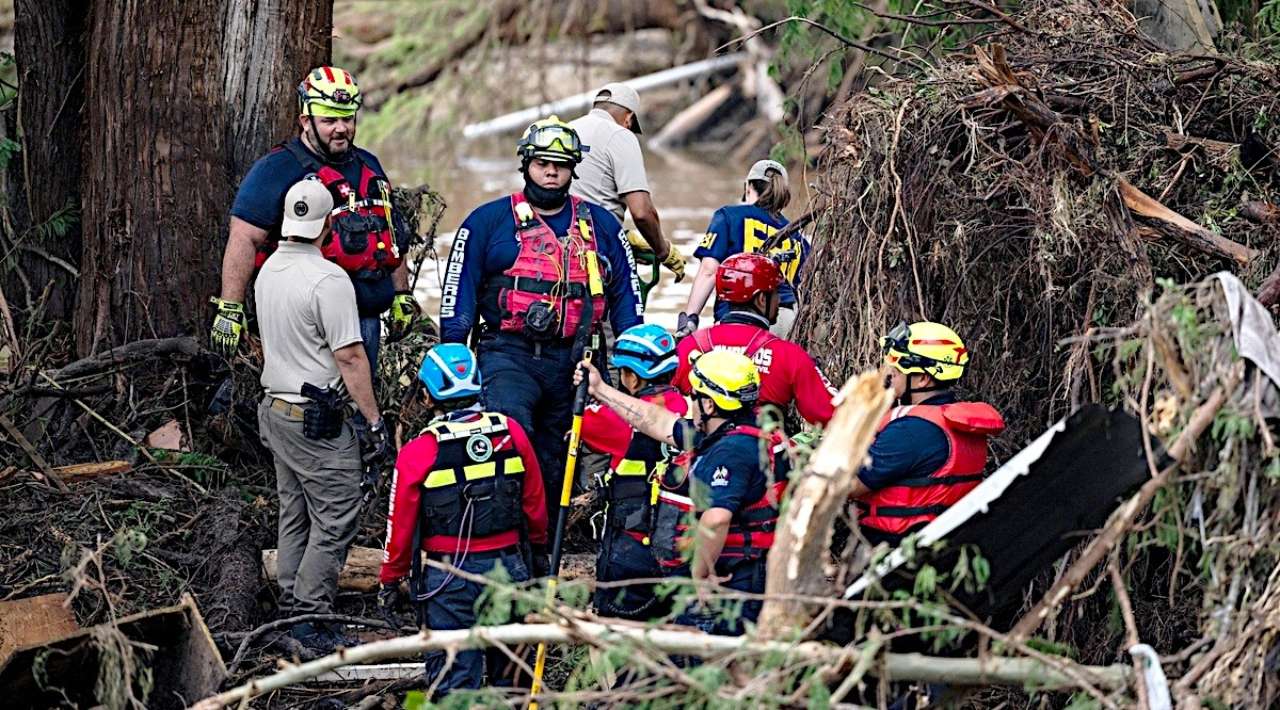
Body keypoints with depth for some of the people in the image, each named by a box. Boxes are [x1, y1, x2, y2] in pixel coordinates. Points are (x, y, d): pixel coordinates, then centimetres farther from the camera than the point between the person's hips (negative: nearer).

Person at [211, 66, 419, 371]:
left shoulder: (368, 165, 16)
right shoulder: (278, 169, -7)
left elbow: (390, 234, 25)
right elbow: (244, 239, -12)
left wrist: (402, 296, 22)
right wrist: (229, 308, -17)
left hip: (368, 318, 7)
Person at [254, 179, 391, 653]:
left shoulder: (268, 270, 9)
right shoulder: (328, 279, -18)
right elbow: (350, 357, -20)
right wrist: (374, 423, -17)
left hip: (275, 409, 9)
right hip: (317, 418, -9)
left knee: (294, 518, 16)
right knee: (335, 522, -4)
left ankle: (290, 611, 20)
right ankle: (310, 621, -5)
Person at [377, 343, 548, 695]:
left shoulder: (418, 453, -13)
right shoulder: (512, 433, -4)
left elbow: (401, 526, -6)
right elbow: (535, 505, 7)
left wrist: (389, 581, 8)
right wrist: (538, 552, 23)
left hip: (448, 578, -3)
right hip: (508, 569, 3)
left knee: (455, 680, 5)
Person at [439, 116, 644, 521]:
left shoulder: (600, 225, 13)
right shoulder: (488, 221, 5)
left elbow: (626, 295, 16)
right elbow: (459, 291, 6)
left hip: (573, 361, 3)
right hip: (509, 354, -3)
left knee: (555, 467, 8)